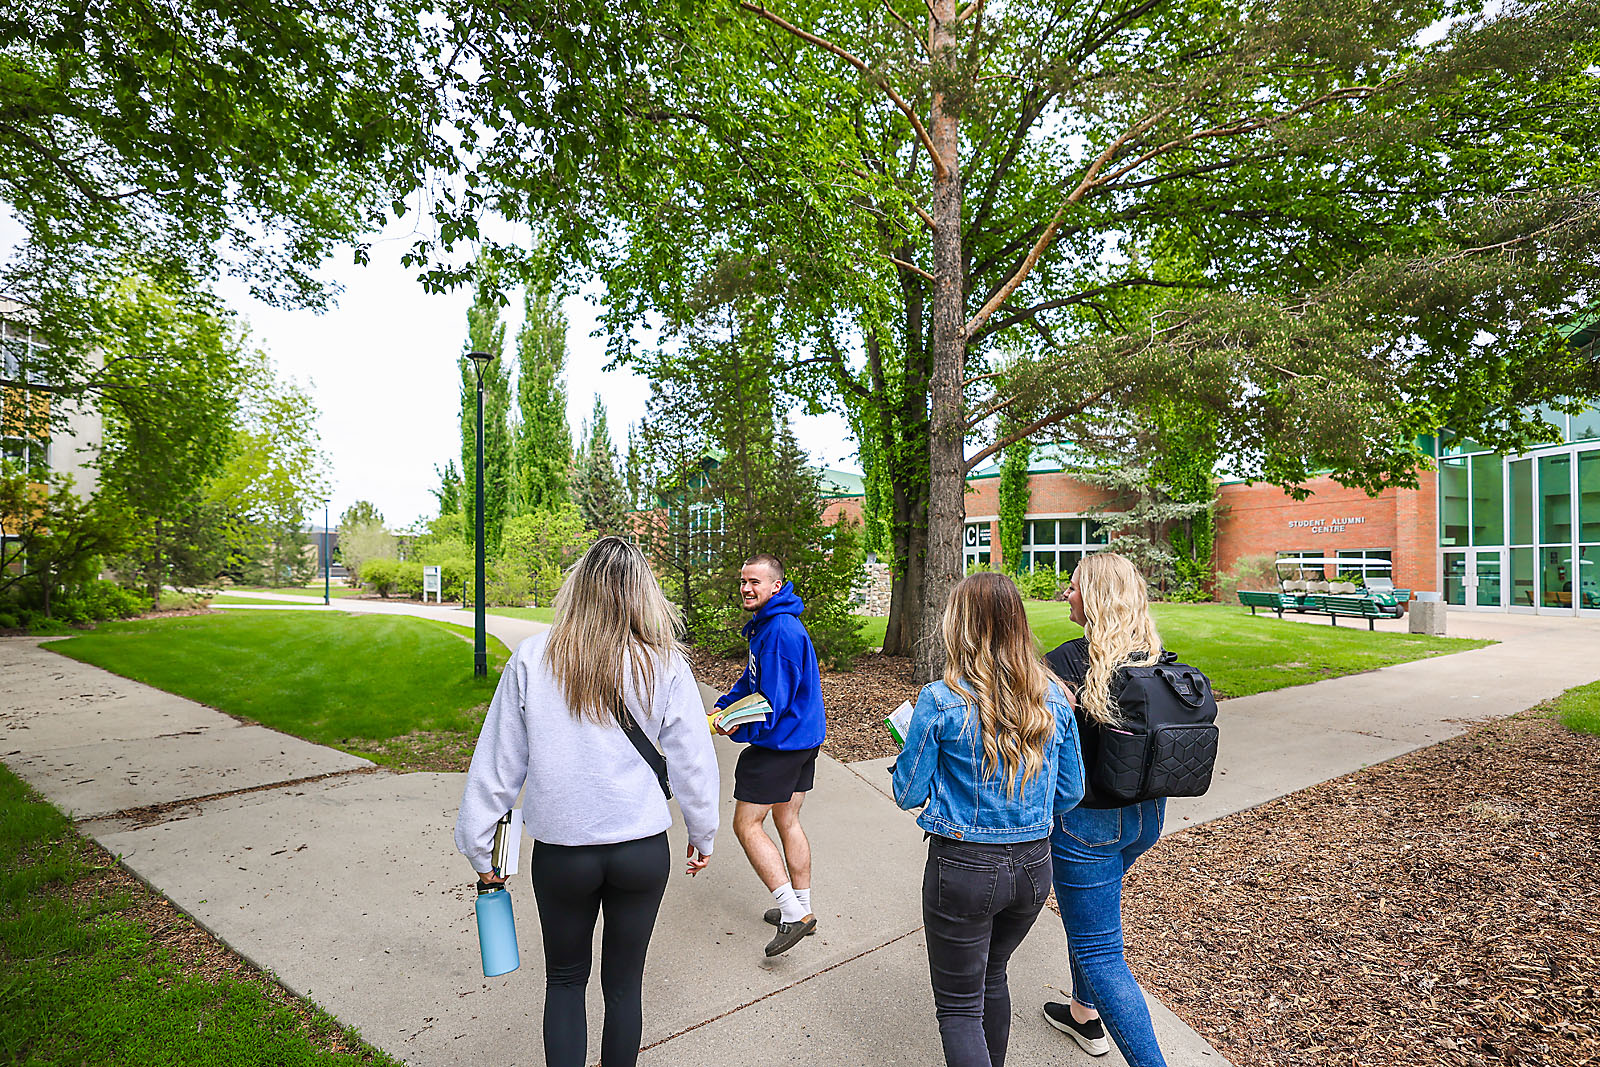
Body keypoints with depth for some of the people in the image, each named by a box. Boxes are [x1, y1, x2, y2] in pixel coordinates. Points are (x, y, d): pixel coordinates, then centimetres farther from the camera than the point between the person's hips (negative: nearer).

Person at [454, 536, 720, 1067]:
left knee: (565, 981, 23)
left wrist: (478, 845, 10)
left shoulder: (531, 659, -11)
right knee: (624, 983, 20)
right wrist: (703, 834, 12)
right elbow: (693, 763, -4)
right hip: (644, 849, 0)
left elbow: (496, 762, -4)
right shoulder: (665, 665, -11)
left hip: (561, 851, 0)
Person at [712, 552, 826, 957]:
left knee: (747, 825, 1)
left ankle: (793, 914, 3)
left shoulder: (780, 631, -24)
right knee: (787, 821, 18)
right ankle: (803, 910, 30)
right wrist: (721, 707, 6)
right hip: (803, 740, 10)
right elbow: (751, 680, 18)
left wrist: (741, 730, -11)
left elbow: (774, 701, -23)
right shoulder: (767, 624, 10)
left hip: (780, 742, -10)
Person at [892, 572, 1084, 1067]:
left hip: (964, 866, -5)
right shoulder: (1054, 699, -5)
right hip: (1034, 865, 5)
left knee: (959, 1007, 13)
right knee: (992, 975, 29)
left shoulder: (940, 701, -18)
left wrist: (914, 742, 9)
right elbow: (1070, 793, 5)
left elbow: (908, 794, -8)